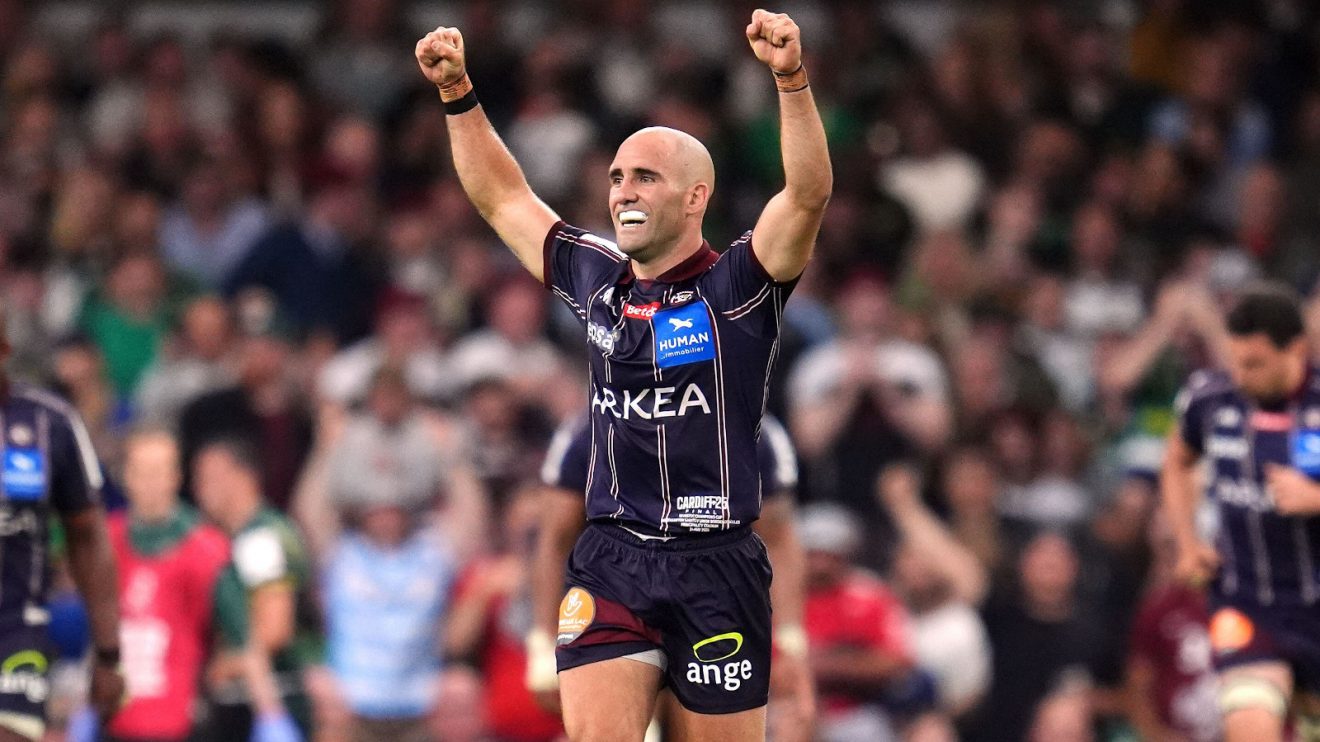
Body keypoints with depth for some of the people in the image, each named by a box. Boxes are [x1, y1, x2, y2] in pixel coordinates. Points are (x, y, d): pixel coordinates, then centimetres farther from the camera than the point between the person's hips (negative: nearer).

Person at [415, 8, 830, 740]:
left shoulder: (737, 287, -4)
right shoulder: (596, 280, 10)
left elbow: (808, 193, -19)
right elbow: (502, 197, 22)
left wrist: (791, 79, -31)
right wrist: (457, 94, 16)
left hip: (716, 569, -3)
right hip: (609, 565, 3)